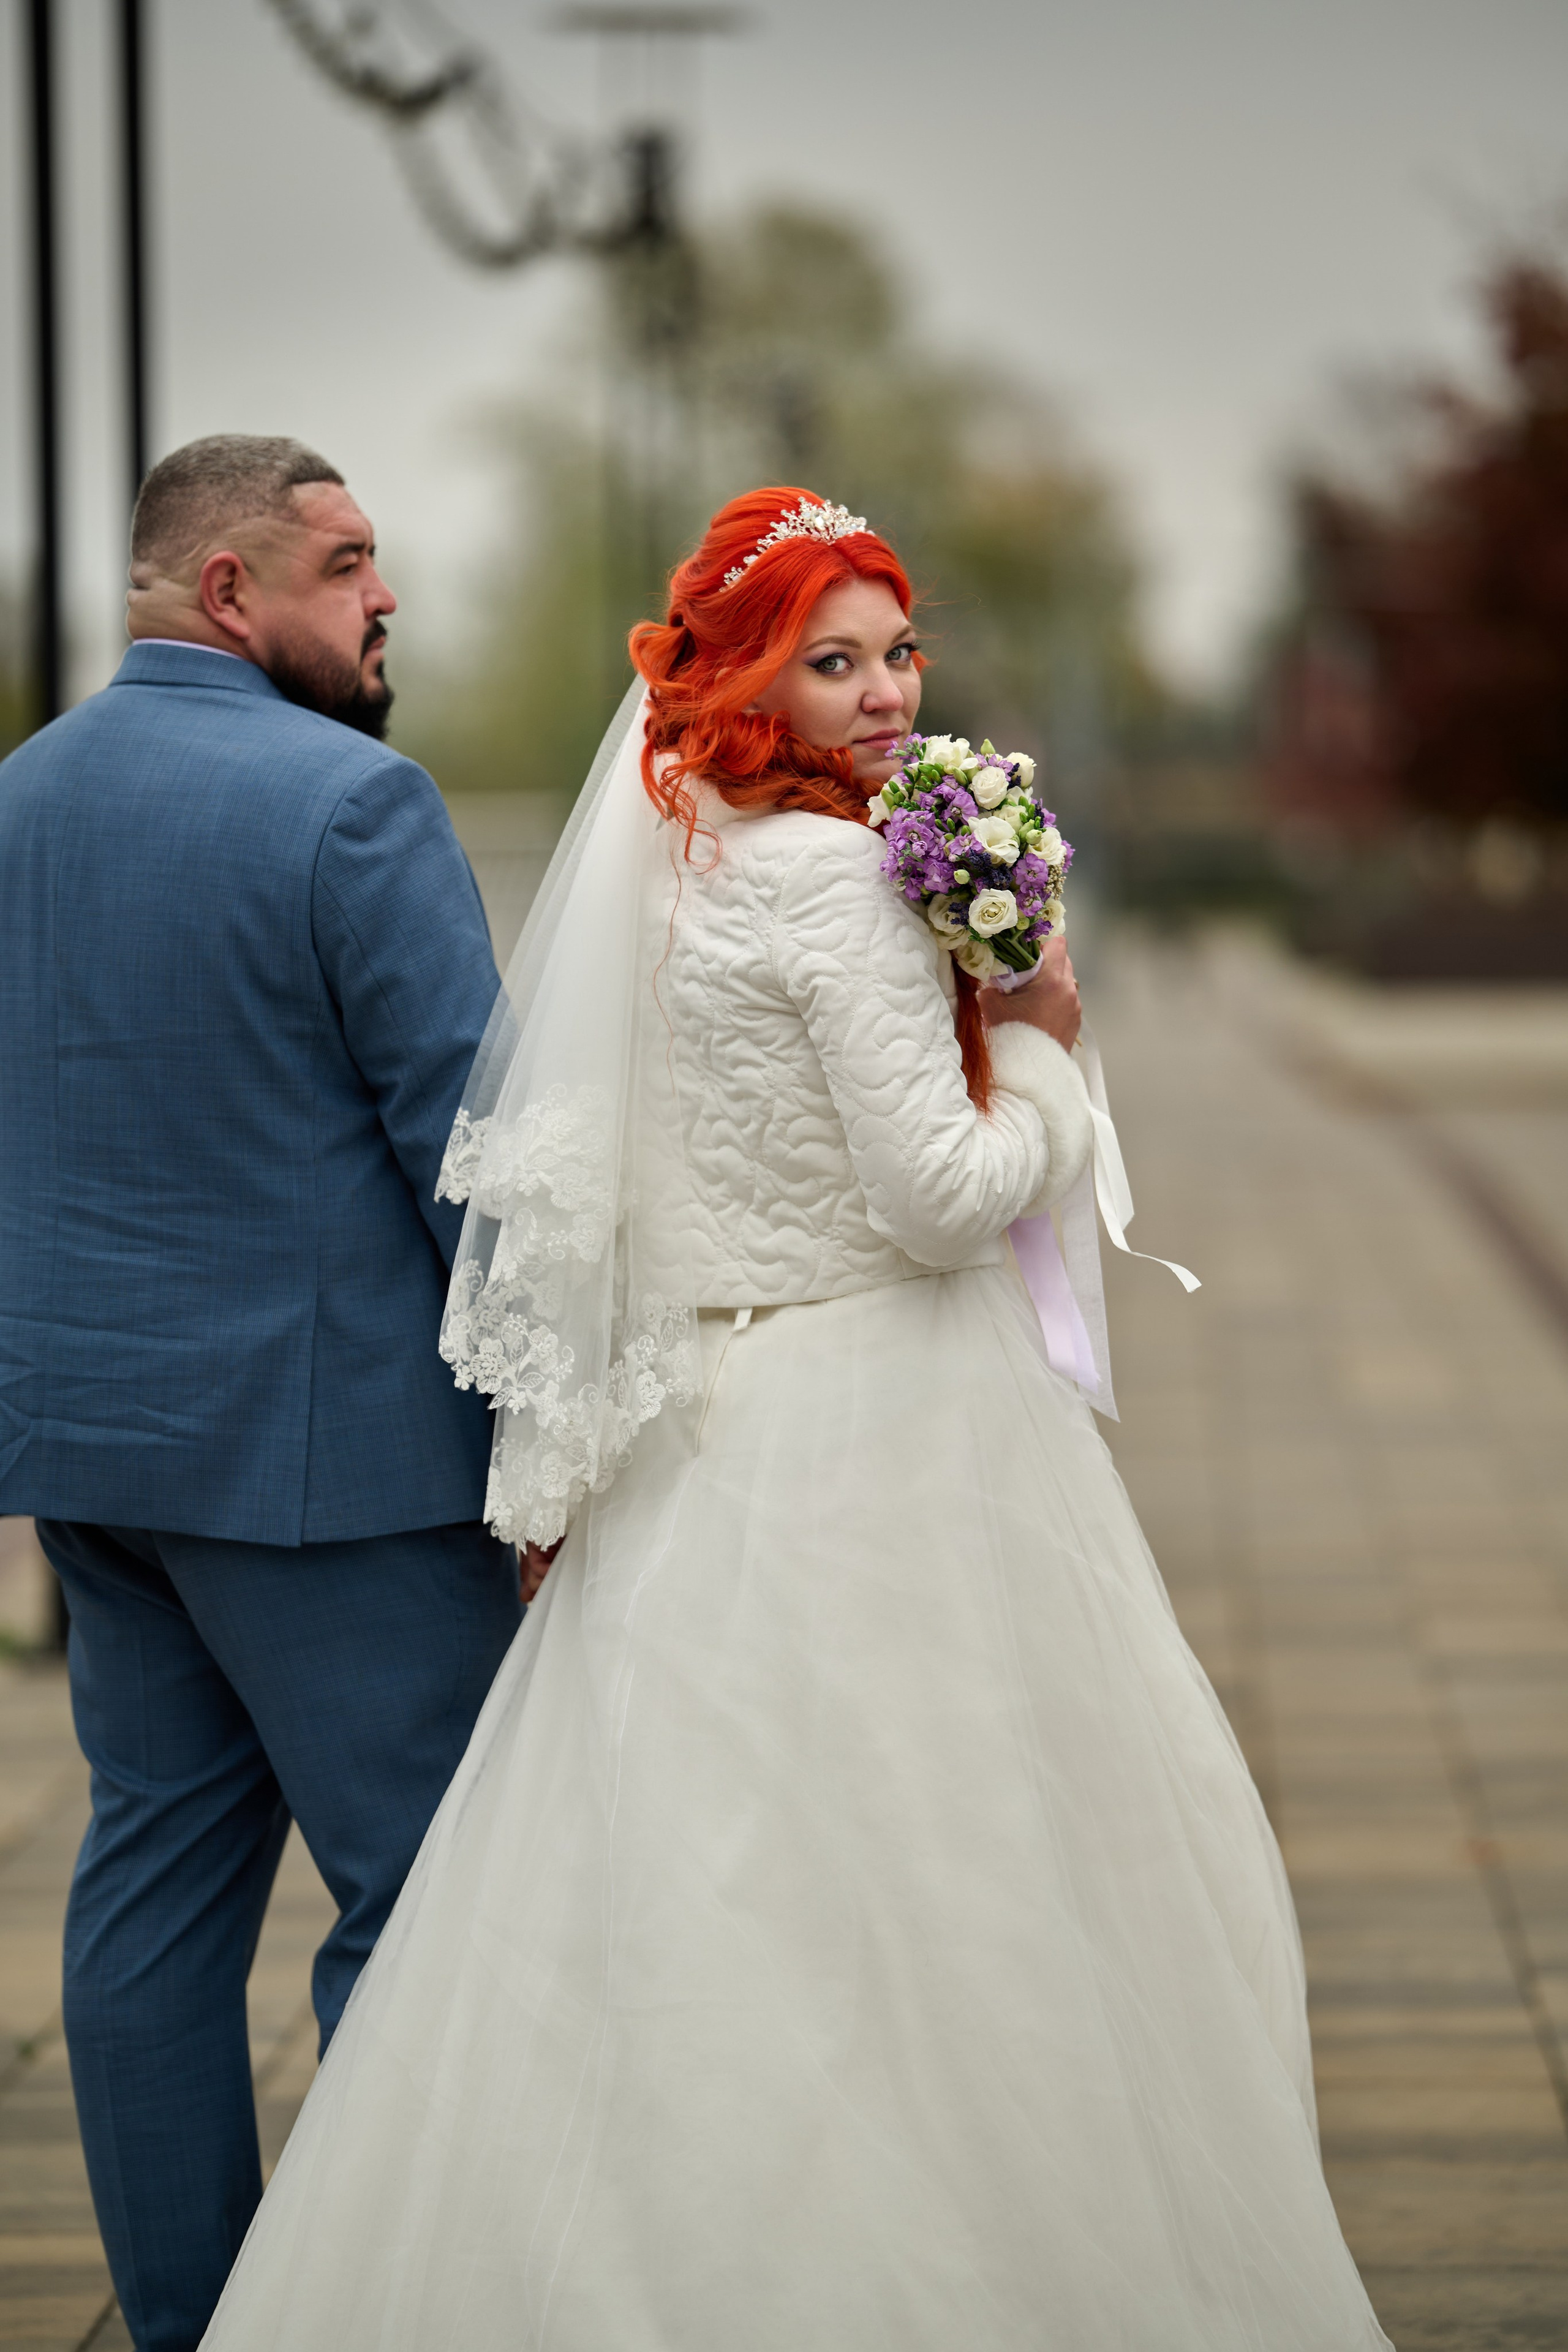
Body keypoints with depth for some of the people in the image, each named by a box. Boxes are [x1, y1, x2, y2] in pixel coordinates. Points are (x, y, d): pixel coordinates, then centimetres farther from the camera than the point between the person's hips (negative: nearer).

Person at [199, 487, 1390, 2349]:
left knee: (695, 1885, 12)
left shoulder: (668, 862, 9)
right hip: (874, 1440, -9)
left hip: (716, 1438, 9)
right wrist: (1040, 1051, -4)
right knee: (911, 1893, -1)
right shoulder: (837, 872, -16)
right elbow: (946, 1197, -19)